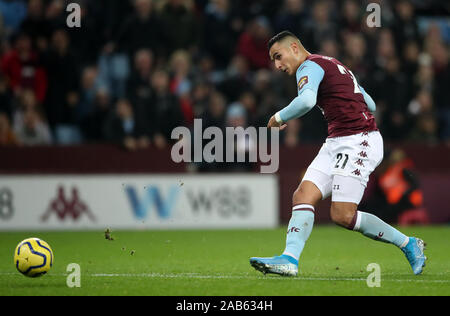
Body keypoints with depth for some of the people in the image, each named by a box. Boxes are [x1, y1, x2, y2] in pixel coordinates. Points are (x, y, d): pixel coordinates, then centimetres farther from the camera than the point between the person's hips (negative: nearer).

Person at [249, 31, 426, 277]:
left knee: (342, 215, -12)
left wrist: (280, 117, -13)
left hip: (358, 142, -10)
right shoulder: (331, 65, 23)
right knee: (303, 196, -5)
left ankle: (408, 245, 1)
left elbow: (307, 100, -29)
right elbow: (370, 105, 27)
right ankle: (290, 259, -16)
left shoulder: (310, 66, -7)